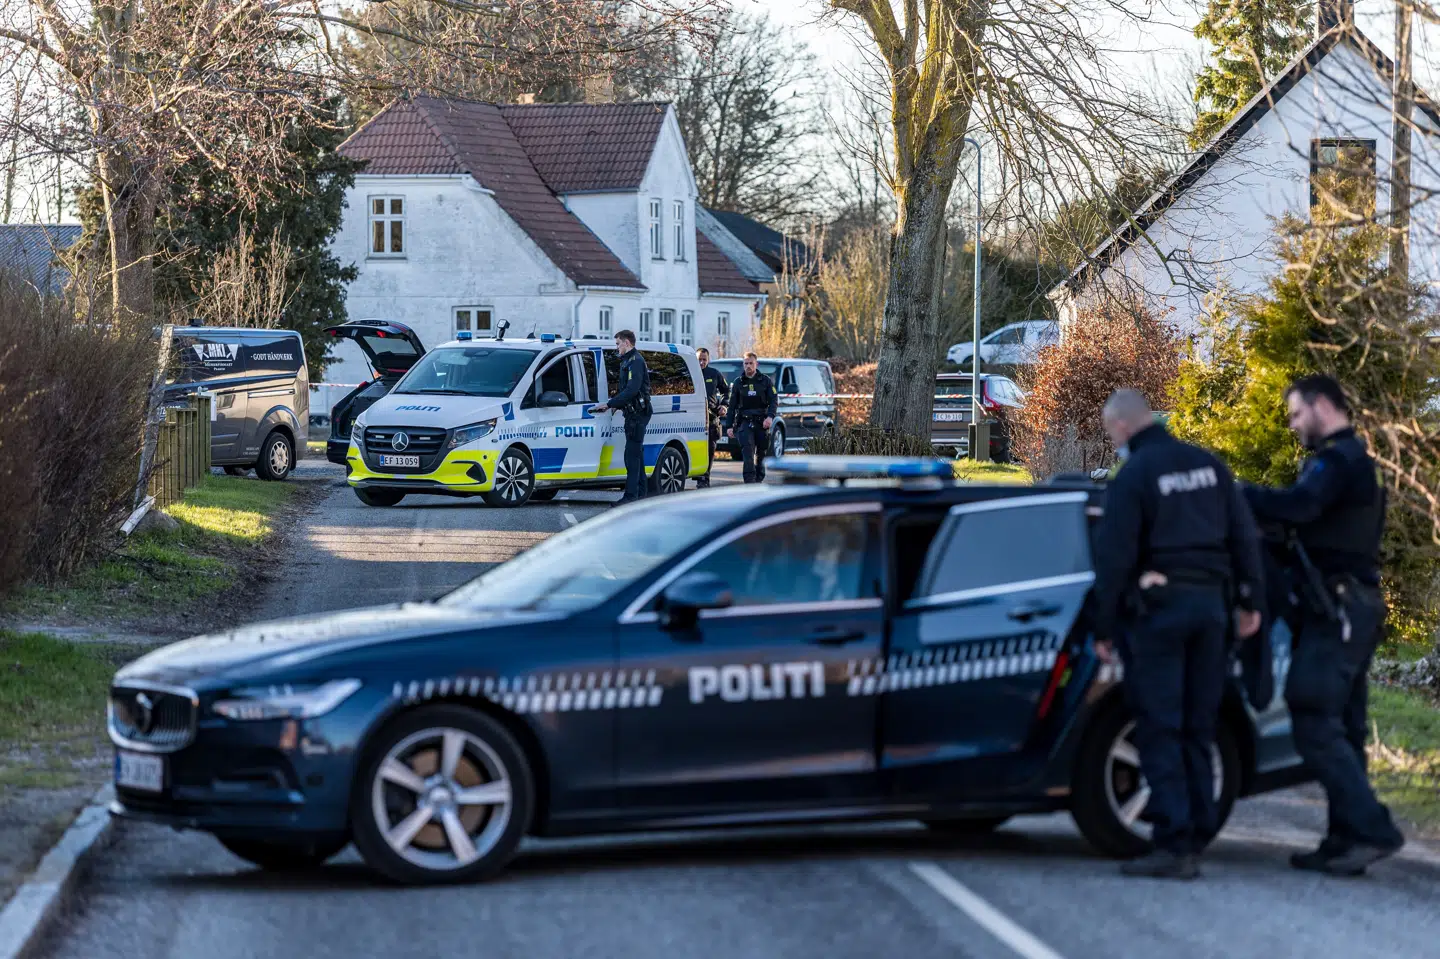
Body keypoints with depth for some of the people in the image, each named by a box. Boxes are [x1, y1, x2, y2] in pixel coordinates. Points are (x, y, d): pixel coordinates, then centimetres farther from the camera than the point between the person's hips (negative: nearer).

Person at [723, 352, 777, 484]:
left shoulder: (765, 381, 9)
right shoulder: (739, 382, 12)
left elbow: (773, 400, 2)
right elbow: (732, 405, 12)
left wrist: (770, 416, -17)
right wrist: (729, 426, 5)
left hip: (762, 423, 1)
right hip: (744, 422, -1)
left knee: (761, 453, 5)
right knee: (748, 452, -16)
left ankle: (759, 480, 18)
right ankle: (749, 480, -23)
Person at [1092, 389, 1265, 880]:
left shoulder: (1133, 477, -10)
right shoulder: (1208, 466, 9)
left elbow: (1113, 558, -12)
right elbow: (1244, 536, 11)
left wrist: (1105, 628, -6)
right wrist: (1250, 600, 16)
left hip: (1157, 605, -6)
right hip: (1209, 602, 6)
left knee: (1160, 729, -5)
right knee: (1197, 728, 11)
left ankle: (1173, 843, -10)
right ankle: (1198, 835, 9)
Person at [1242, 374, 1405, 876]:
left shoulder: (1337, 460, -13)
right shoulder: (1354, 460, 21)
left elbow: (1297, 506, -31)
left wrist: (1237, 495, -21)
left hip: (1336, 609, -10)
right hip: (1355, 607, 10)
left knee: (1315, 725, -13)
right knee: (1339, 729, 10)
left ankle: (1374, 830, -17)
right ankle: (1346, 839, 11)